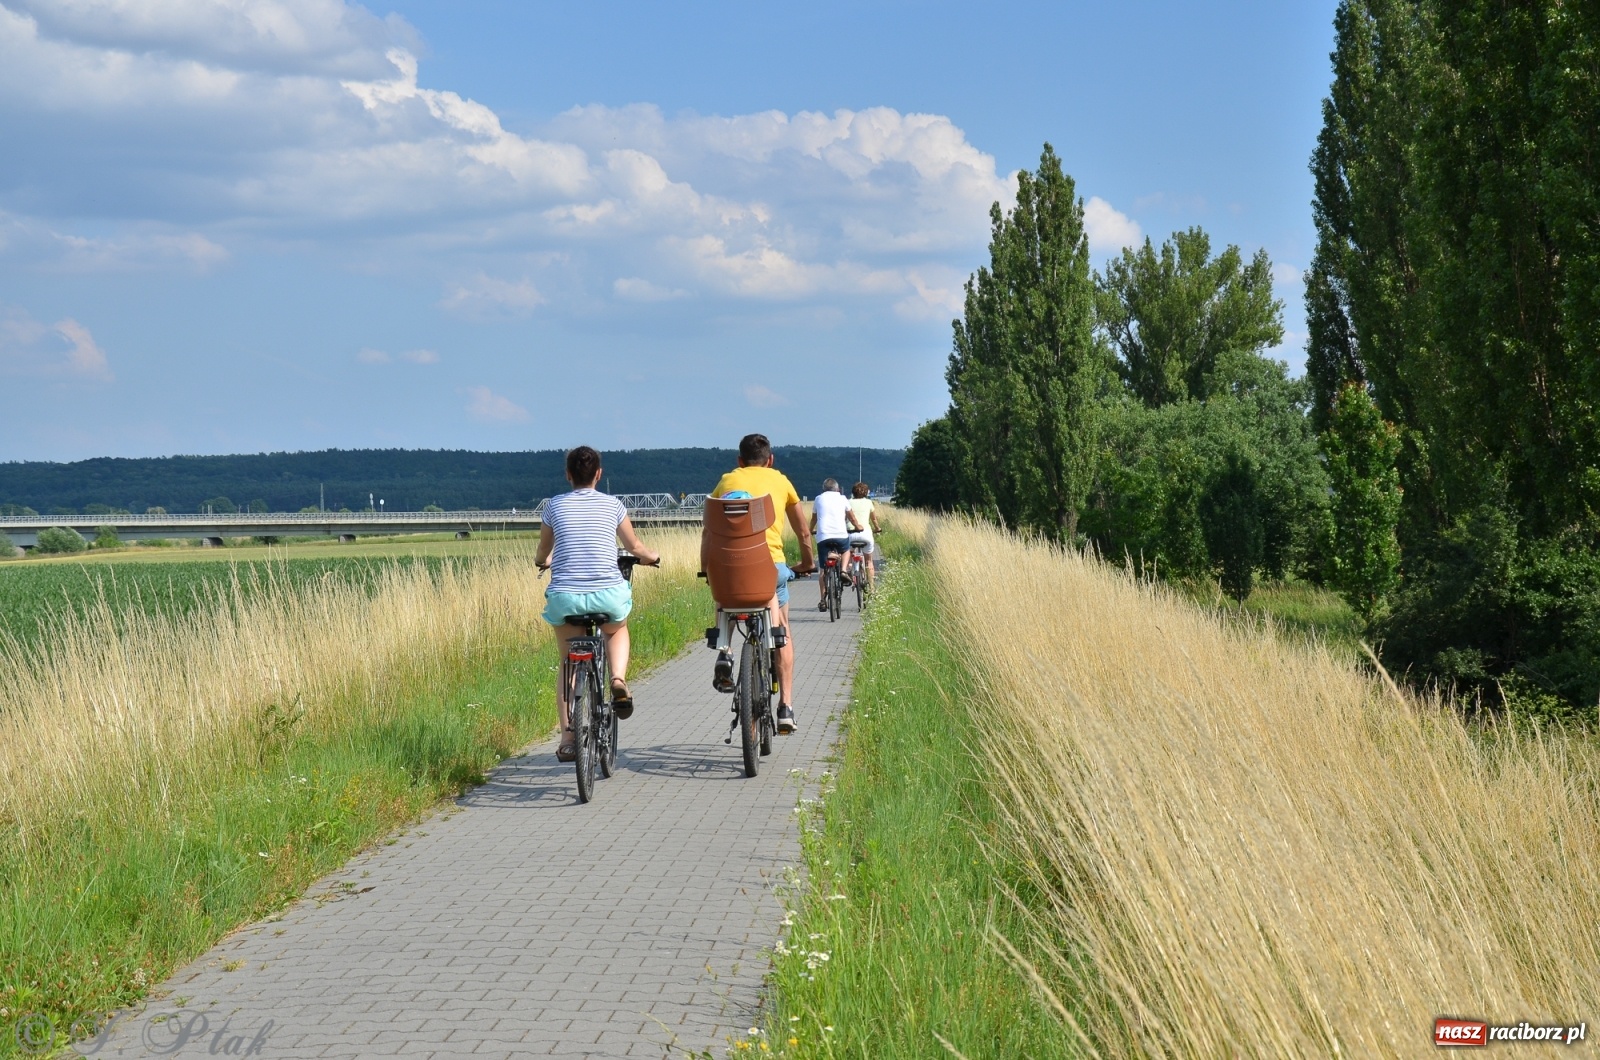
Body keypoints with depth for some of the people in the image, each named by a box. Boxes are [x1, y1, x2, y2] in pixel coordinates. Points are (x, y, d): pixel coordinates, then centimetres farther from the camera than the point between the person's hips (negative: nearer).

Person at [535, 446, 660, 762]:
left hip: (564, 597, 0)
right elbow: (635, 547, 18)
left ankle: (568, 736, 6)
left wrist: (542, 561, 42)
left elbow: (542, 554, 19)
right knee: (617, 630, 33)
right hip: (608, 594, 0)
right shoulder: (612, 504, 6)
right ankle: (618, 680, 5)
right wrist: (651, 556, 41)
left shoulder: (555, 505, 7)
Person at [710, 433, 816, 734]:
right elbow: (803, 531, 24)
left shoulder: (727, 481, 17)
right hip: (772, 563, 0)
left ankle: (723, 652, 9)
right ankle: (785, 707, 9)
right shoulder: (780, 481, 18)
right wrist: (808, 562, 39)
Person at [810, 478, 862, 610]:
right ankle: (843, 570, 8)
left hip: (822, 537, 0)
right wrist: (857, 526, 45)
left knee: (823, 569, 8)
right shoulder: (842, 498, 14)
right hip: (841, 535, 0)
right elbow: (851, 516, 27)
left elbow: (813, 519, 28)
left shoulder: (818, 499, 16)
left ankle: (822, 599, 1)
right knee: (846, 549, 33)